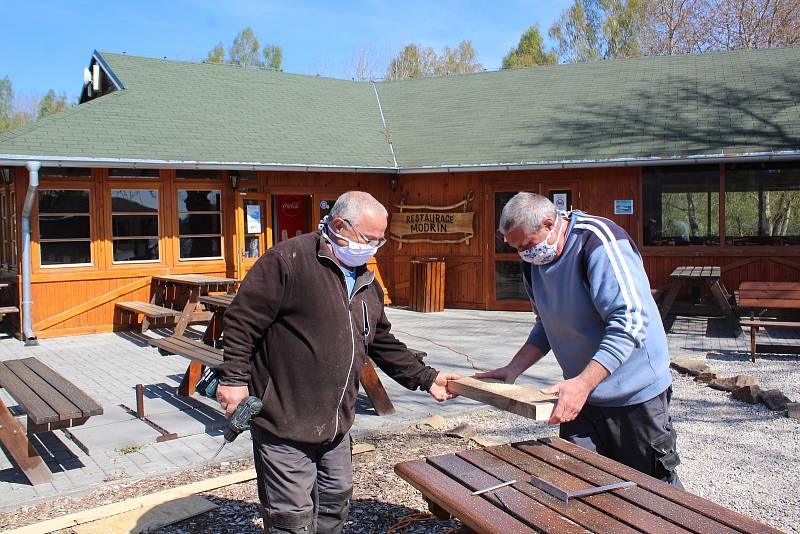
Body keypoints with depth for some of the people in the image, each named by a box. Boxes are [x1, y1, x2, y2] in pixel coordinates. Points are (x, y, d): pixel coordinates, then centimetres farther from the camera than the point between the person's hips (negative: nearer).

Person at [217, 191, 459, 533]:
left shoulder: (366, 281, 11)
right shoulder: (287, 260, -15)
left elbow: (383, 344, 19)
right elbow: (242, 320, -14)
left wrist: (426, 378, 15)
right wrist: (234, 378, -17)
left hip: (336, 424, 8)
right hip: (284, 421, -8)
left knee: (336, 502, 20)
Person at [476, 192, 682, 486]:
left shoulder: (600, 241, -21)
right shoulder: (534, 262, 5)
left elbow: (629, 321, -29)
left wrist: (582, 383, -35)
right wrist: (513, 369, 3)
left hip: (635, 395, -6)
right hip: (580, 395, 7)